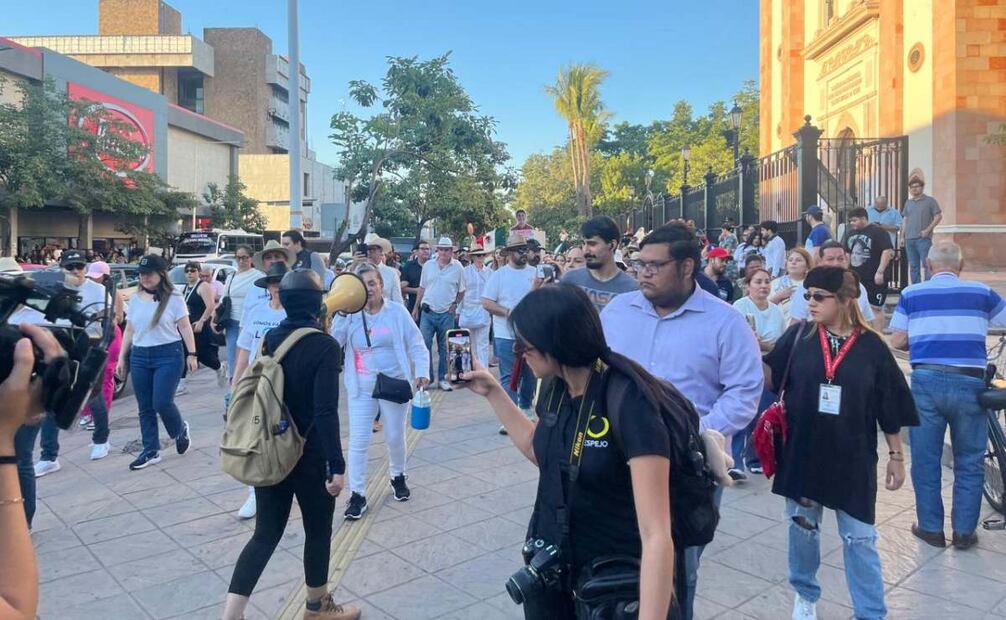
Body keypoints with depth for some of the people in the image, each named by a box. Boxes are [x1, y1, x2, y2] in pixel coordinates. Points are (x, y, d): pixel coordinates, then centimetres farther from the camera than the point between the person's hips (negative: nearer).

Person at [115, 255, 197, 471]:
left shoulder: (173, 298, -4)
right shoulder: (135, 299, 10)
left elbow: (185, 327, -4)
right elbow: (129, 330, 15)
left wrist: (191, 354, -11)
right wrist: (121, 357, 12)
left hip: (168, 355, -5)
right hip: (139, 356, 5)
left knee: (162, 403, -11)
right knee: (145, 408, 7)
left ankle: (180, 430, 20)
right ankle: (151, 451, 17)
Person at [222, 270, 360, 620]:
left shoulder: (271, 338, 0)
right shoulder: (325, 346, -19)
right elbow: (326, 413, -24)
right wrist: (337, 466, -20)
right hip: (309, 455, -5)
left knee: (265, 534, 13)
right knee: (318, 531, 15)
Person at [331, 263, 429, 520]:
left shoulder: (397, 312, -6)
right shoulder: (350, 315, -1)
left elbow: (416, 345, -4)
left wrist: (421, 372, -19)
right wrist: (340, 314, -20)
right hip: (361, 388, 1)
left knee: (395, 437, 13)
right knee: (358, 441, -1)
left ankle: (398, 476, 40)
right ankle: (357, 494, 12)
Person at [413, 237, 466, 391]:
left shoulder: (458, 267, -1)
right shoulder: (428, 265, 4)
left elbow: (462, 291, 6)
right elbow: (422, 288, 11)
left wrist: (455, 304, -6)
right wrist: (416, 307, 9)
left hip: (446, 314, -1)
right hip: (427, 312, 1)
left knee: (444, 348, 8)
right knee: (425, 345, 0)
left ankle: (443, 378, 17)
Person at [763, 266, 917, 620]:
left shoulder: (871, 346, -4)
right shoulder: (798, 336, -2)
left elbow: (890, 408, 2)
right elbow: (770, 378, -7)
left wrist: (896, 455, 5)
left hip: (852, 458, -1)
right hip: (802, 454, 2)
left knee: (859, 539, 7)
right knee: (802, 529, 15)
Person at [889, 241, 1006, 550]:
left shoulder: (911, 294, 3)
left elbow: (897, 341, 1)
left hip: (927, 380, 0)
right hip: (969, 382, 1)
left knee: (925, 459, 10)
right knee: (969, 462, 13)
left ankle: (931, 528, 19)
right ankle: (964, 531, 20)